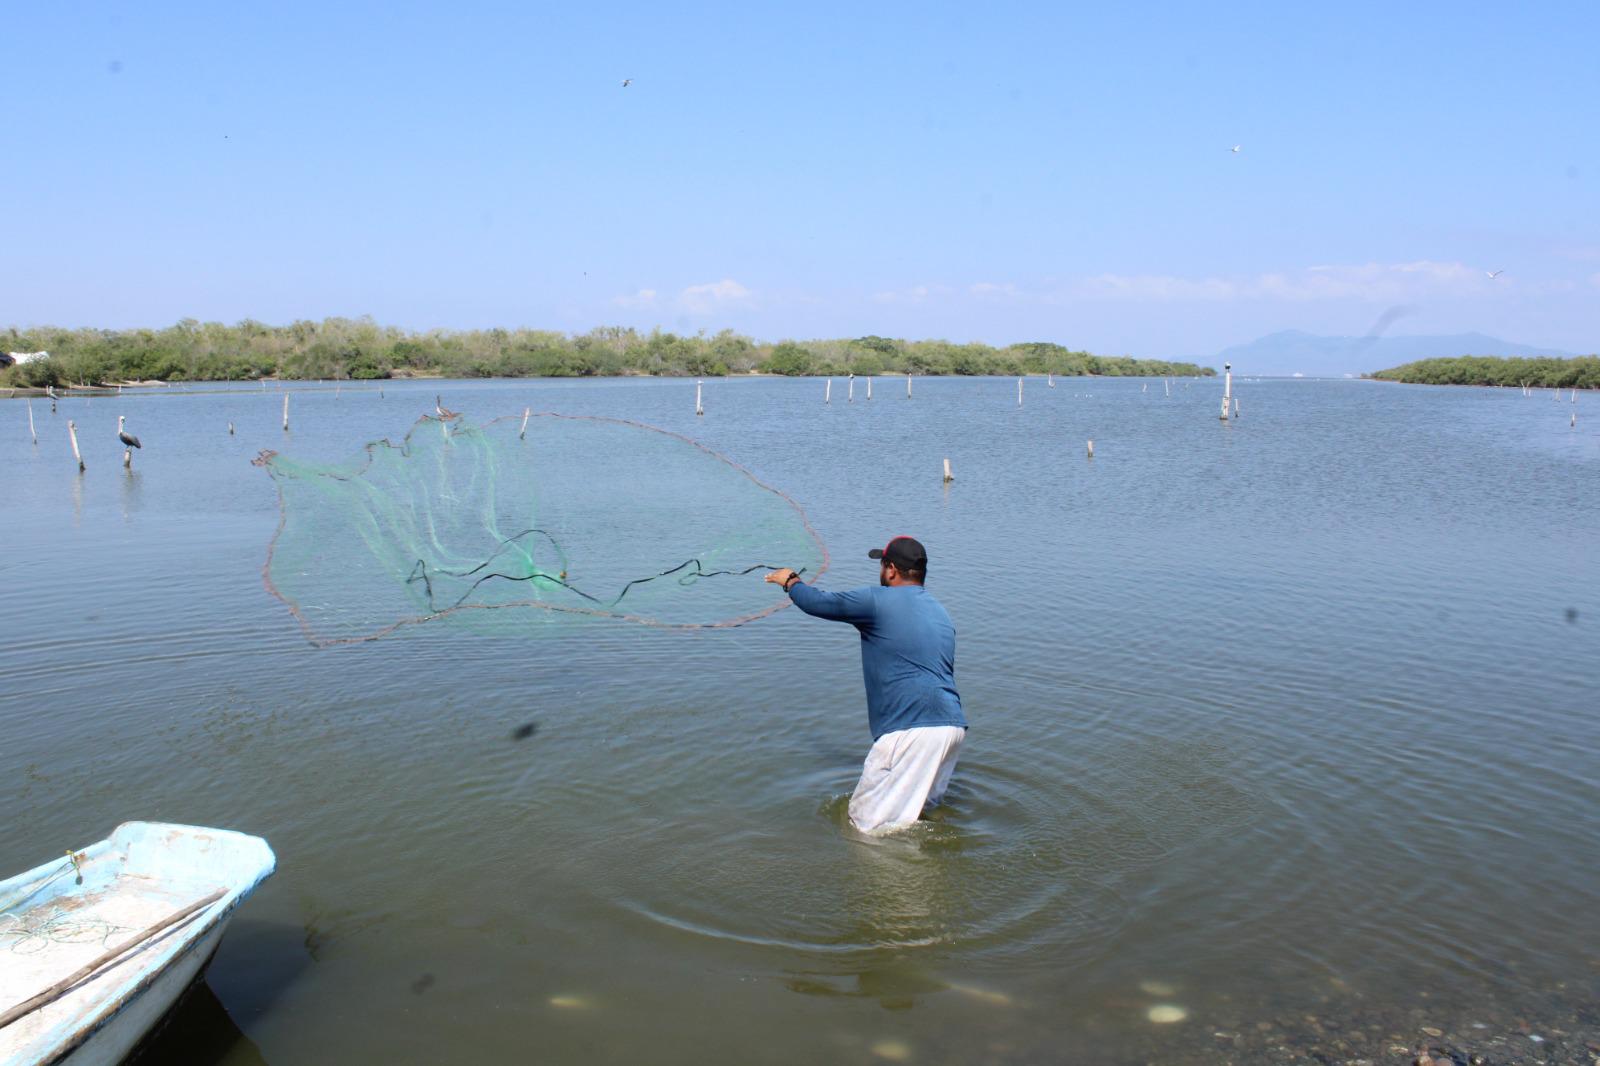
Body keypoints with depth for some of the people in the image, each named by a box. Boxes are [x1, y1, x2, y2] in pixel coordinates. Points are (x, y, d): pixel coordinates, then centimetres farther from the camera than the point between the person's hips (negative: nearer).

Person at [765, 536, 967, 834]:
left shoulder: (878, 601, -3)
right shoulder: (942, 613, 21)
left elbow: (817, 603, 7)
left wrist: (790, 581, 27)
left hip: (911, 729, -8)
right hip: (953, 726, 8)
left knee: (868, 824, -2)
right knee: (921, 807, 21)